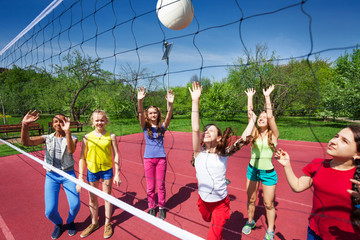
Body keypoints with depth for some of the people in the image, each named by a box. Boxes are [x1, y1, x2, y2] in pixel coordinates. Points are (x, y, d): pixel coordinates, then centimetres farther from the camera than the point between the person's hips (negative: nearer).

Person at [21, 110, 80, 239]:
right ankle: (58, 224, 31)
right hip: (51, 175, 2)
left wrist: (67, 131, -42)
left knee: (75, 204, -11)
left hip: (68, 174, -1)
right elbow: (26, 142, -13)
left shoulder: (72, 138, -4)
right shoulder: (48, 138, 2)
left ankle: (70, 221, 25)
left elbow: (71, 150, -28)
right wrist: (24, 125, -30)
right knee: (50, 211, -5)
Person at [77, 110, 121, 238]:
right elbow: (82, 158, 0)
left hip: (107, 170, -1)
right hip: (92, 170, 2)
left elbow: (116, 156, -4)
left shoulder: (111, 136, -7)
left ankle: (107, 224, 34)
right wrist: (80, 177, -2)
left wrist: (117, 174, -5)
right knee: (92, 199, 16)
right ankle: (94, 223, 41)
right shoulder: (87, 137, -5)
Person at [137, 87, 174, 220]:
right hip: (148, 159, 0)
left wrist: (170, 104, -38)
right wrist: (140, 101, -37)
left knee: (161, 185, 11)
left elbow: (168, 117, -19)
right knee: (150, 186, 11)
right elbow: (140, 115, -19)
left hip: (161, 158, 0)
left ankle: (161, 207, 29)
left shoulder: (162, 126, 0)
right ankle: (151, 207, 31)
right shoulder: (145, 127, -1)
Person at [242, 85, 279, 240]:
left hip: (268, 173, -3)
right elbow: (250, 113, -5)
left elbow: (270, 116, -20)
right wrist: (250, 98, -4)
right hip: (252, 169, 3)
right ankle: (250, 221, 41)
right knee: (251, 199, 17)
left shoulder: (273, 135, -7)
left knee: (268, 204, 10)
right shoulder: (254, 133, 0)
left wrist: (267, 96, -20)